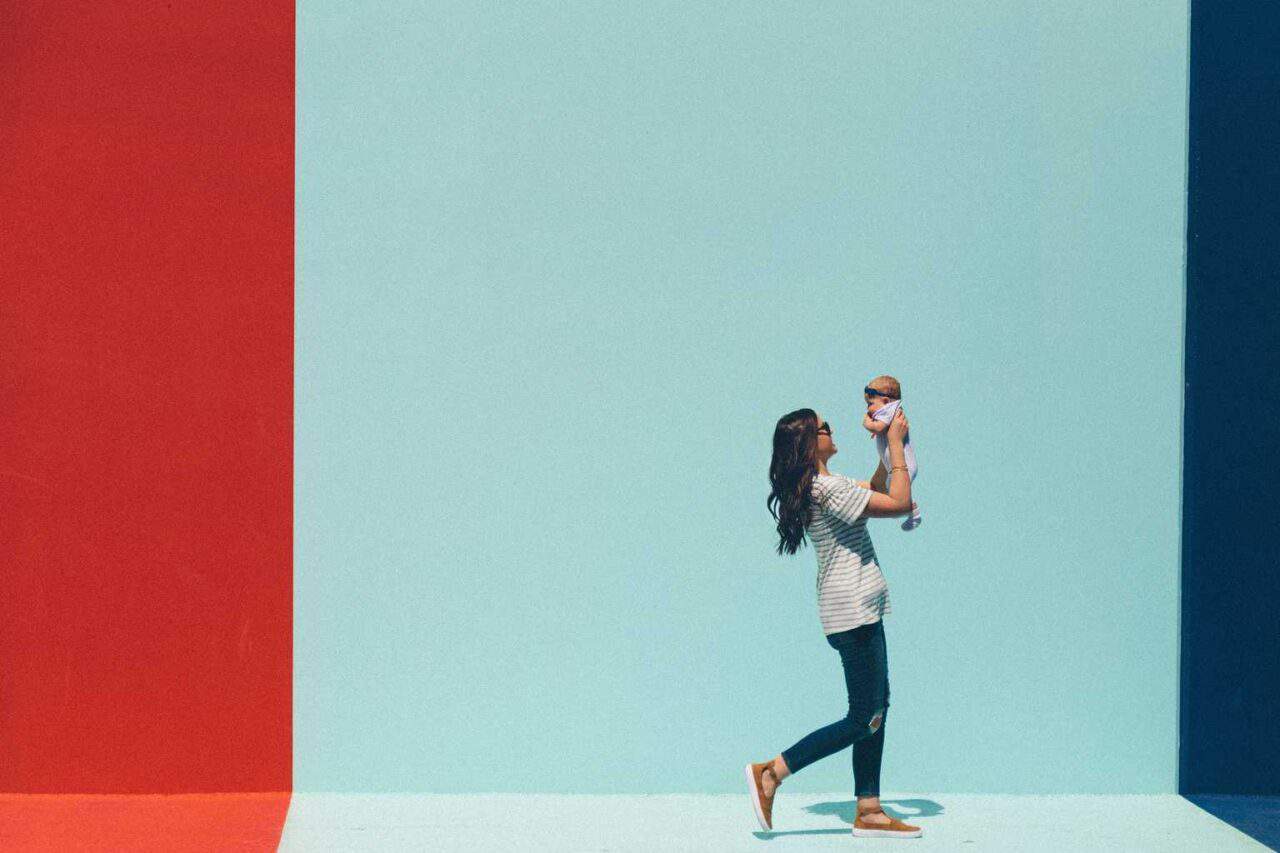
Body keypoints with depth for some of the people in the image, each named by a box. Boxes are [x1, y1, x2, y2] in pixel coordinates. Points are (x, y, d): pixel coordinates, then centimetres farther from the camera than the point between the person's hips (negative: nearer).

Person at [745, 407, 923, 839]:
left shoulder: (818, 487, 12)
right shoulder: (827, 488, -19)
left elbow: (871, 493, 29)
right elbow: (898, 504, -20)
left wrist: (886, 450, 18)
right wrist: (895, 442, -12)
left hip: (862, 612, 10)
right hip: (854, 612, -10)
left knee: (877, 709, 11)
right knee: (863, 720, -5)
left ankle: (869, 812, 13)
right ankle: (772, 772, -1)